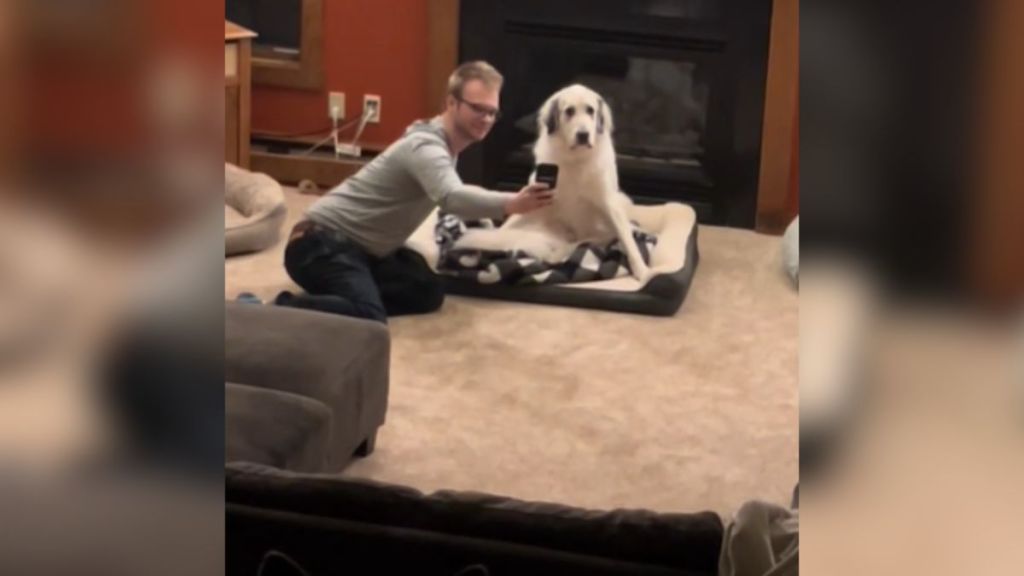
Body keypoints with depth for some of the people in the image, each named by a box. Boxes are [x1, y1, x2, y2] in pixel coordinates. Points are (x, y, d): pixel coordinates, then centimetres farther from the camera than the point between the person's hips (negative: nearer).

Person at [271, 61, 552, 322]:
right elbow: (452, 197, -44)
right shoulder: (426, 146, -23)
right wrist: (513, 204, -59)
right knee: (367, 319, -32)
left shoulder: (446, 145, 8)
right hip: (323, 243, -10)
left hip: (363, 248, 10)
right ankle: (283, 309, -13)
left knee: (428, 292, 2)